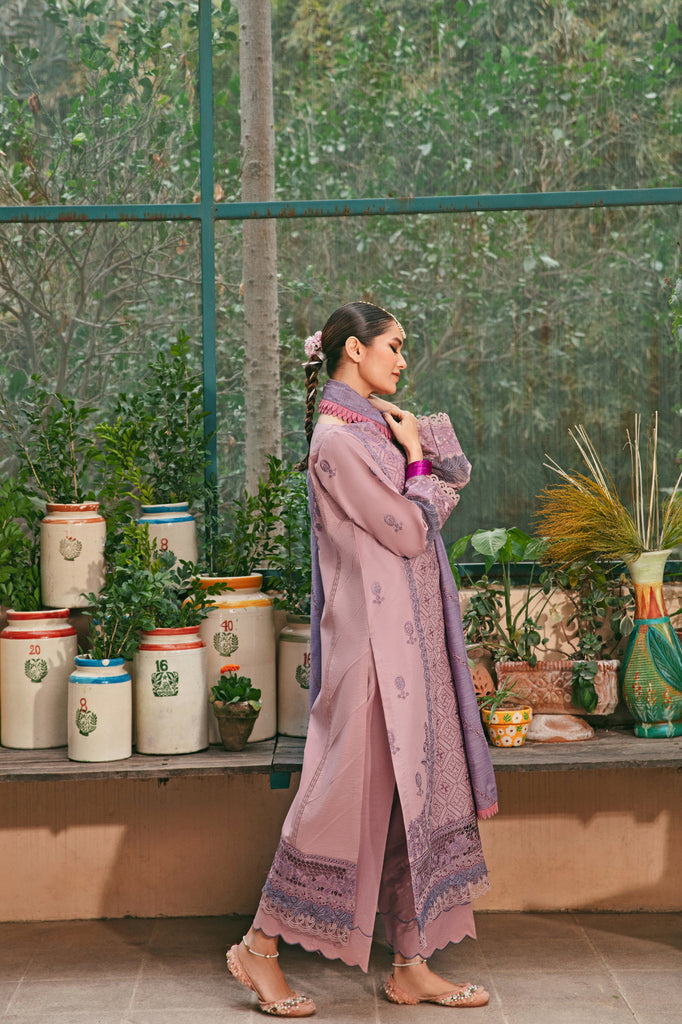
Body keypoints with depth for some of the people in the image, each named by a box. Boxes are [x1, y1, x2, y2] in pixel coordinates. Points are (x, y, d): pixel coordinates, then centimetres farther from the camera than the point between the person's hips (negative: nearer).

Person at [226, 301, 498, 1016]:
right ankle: (261, 946, 10)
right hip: (372, 635, -9)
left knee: (417, 793, 9)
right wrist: (417, 460, -1)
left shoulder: (376, 424, 14)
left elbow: (455, 474, 18)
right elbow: (409, 531, -15)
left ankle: (411, 967, 15)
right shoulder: (339, 439, -15)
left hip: (409, 637, 9)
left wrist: (419, 449, 1)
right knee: (349, 789, -4)